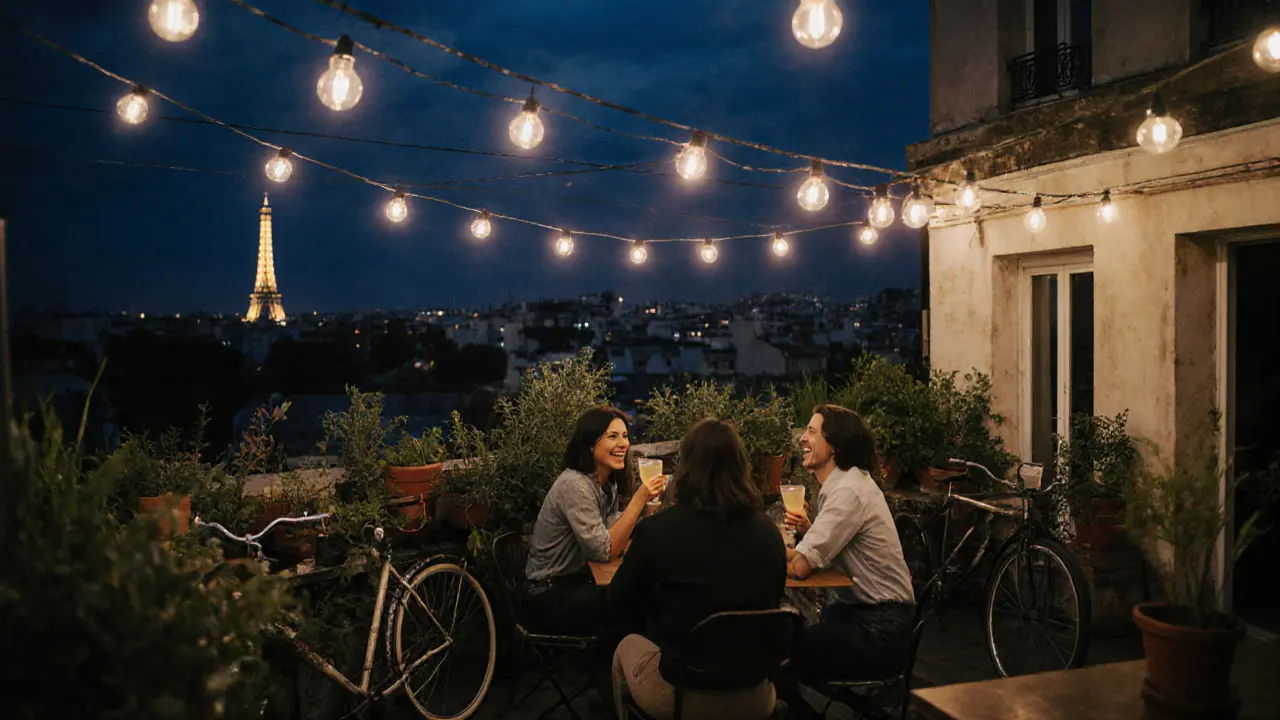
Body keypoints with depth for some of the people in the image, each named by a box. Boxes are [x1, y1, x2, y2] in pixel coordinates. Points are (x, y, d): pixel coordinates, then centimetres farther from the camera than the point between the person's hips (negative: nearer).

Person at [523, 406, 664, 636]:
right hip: (550, 598, -8)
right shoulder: (575, 485, -23)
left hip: (578, 580, 8)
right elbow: (604, 552, -25)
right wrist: (639, 499, -29)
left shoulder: (608, 482, 4)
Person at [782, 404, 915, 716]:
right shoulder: (841, 483, 10)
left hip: (879, 631, -9)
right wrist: (808, 531, -6)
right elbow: (827, 552, 11)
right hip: (854, 609, 9)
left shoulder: (849, 491, -21)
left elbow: (800, 566, -26)